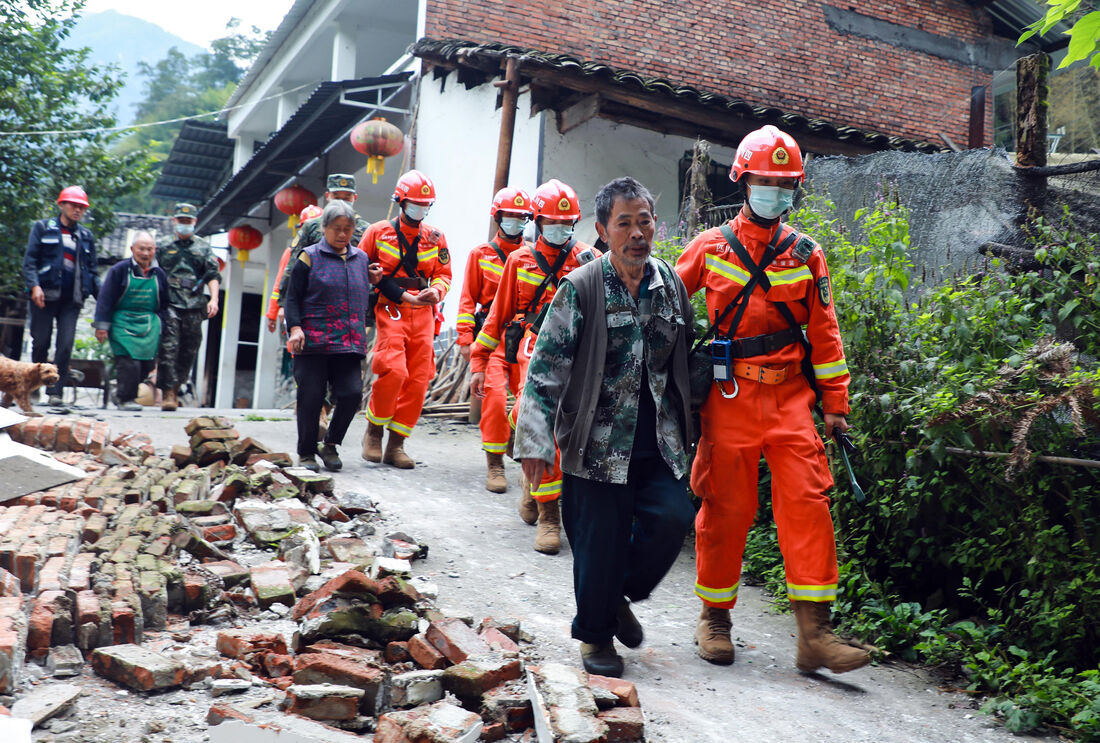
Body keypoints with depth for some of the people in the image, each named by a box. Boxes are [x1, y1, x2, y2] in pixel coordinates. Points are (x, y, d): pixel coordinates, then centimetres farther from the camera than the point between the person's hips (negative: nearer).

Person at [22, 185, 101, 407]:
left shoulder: (86, 236, 16)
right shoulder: (43, 228, 7)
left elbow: (91, 270, 19)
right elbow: (30, 259, 0)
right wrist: (34, 285, -16)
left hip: (72, 299, 2)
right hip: (46, 296, -2)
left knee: (66, 345, -8)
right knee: (40, 343, 3)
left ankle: (55, 392, -6)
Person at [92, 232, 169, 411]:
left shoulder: (159, 274, 11)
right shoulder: (119, 270, 0)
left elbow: (164, 304, 18)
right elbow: (105, 299, -1)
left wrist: (160, 325, 10)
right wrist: (101, 326, -5)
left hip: (149, 325, 4)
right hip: (124, 323, -4)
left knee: (147, 364, -2)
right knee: (129, 362, -16)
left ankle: (121, 391, 20)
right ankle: (126, 398, -1)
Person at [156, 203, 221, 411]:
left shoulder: (203, 247, 17)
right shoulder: (162, 245, 12)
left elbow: (213, 275, 11)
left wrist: (213, 299, -3)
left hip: (194, 307, 2)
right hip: (168, 304, -2)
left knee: (189, 351, 3)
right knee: (168, 347, -13)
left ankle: (175, 388, 15)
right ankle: (167, 393, -12)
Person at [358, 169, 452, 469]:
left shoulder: (435, 237, 12)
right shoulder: (378, 232, 5)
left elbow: (443, 274, 15)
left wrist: (436, 290, -7)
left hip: (423, 313, 4)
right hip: (390, 310, -4)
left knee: (418, 380, 0)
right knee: (393, 371, -20)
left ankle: (396, 444, 11)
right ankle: (373, 432, 3)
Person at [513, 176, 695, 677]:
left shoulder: (671, 284, 8)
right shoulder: (580, 289, -7)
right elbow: (546, 368, -8)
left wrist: (688, 424, 20)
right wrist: (535, 441, -14)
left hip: (659, 439, 4)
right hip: (597, 441, -4)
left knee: (673, 517, -9)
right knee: (599, 540, 1)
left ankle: (621, 594, 20)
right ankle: (595, 634, 25)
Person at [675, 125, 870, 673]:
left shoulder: (806, 254, 10)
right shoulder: (709, 247, 4)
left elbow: (824, 333, 11)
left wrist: (835, 403, 6)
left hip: (791, 397, 2)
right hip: (729, 396, -2)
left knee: (807, 501, -6)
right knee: (726, 508, 2)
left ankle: (814, 632, -2)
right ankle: (714, 618, 20)